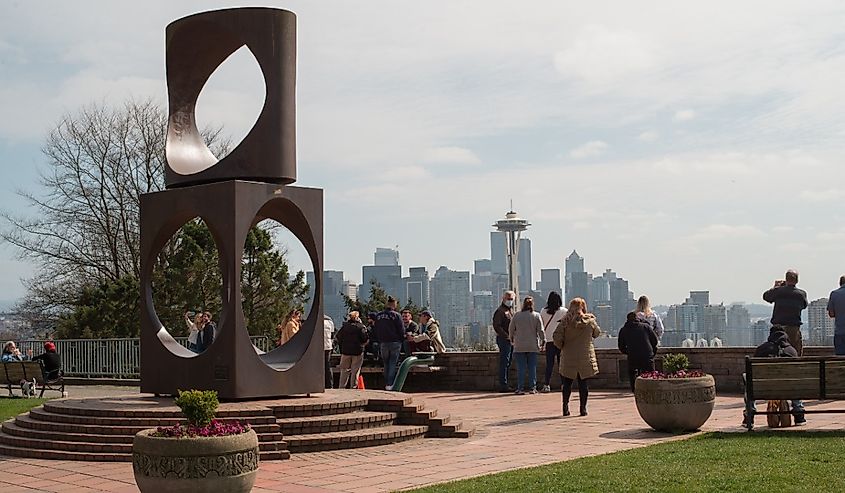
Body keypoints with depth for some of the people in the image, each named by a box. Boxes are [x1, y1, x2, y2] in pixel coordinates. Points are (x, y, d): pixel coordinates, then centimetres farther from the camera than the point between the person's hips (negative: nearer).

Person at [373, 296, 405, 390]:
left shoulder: (378, 315, 5)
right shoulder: (396, 315, -9)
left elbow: (375, 330, 11)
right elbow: (401, 330, -7)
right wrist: (402, 339, 9)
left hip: (383, 343, 4)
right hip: (395, 342, -4)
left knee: (386, 364, 14)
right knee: (393, 363, 1)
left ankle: (386, 383, 15)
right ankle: (390, 384, -8)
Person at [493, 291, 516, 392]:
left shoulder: (511, 310, 21)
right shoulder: (500, 311, -8)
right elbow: (496, 326, -17)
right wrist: (507, 336, -21)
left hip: (511, 340, 9)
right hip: (503, 339, -9)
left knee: (508, 363, 11)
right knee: (504, 363, -9)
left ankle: (504, 385, 16)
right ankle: (503, 385, -9)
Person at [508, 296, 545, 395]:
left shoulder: (516, 316, 0)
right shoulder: (536, 316, -1)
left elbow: (511, 329, 7)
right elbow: (541, 330, -1)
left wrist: (512, 340, 21)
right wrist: (543, 341, 9)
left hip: (519, 346, 0)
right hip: (533, 346, 0)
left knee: (521, 368, 2)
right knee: (532, 367, 6)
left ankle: (520, 388, 0)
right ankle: (532, 388, 7)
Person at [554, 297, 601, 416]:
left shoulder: (565, 321, -6)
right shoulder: (590, 321, -3)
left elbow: (557, 336, -11)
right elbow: (597, 333, 13)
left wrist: (561, 346, 6)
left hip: (568, 357, 0)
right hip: (585, 357, 0)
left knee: (567, 383, 11)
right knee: (583, 382, 6)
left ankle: (565, 407, 9)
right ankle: (583, 408, 6)